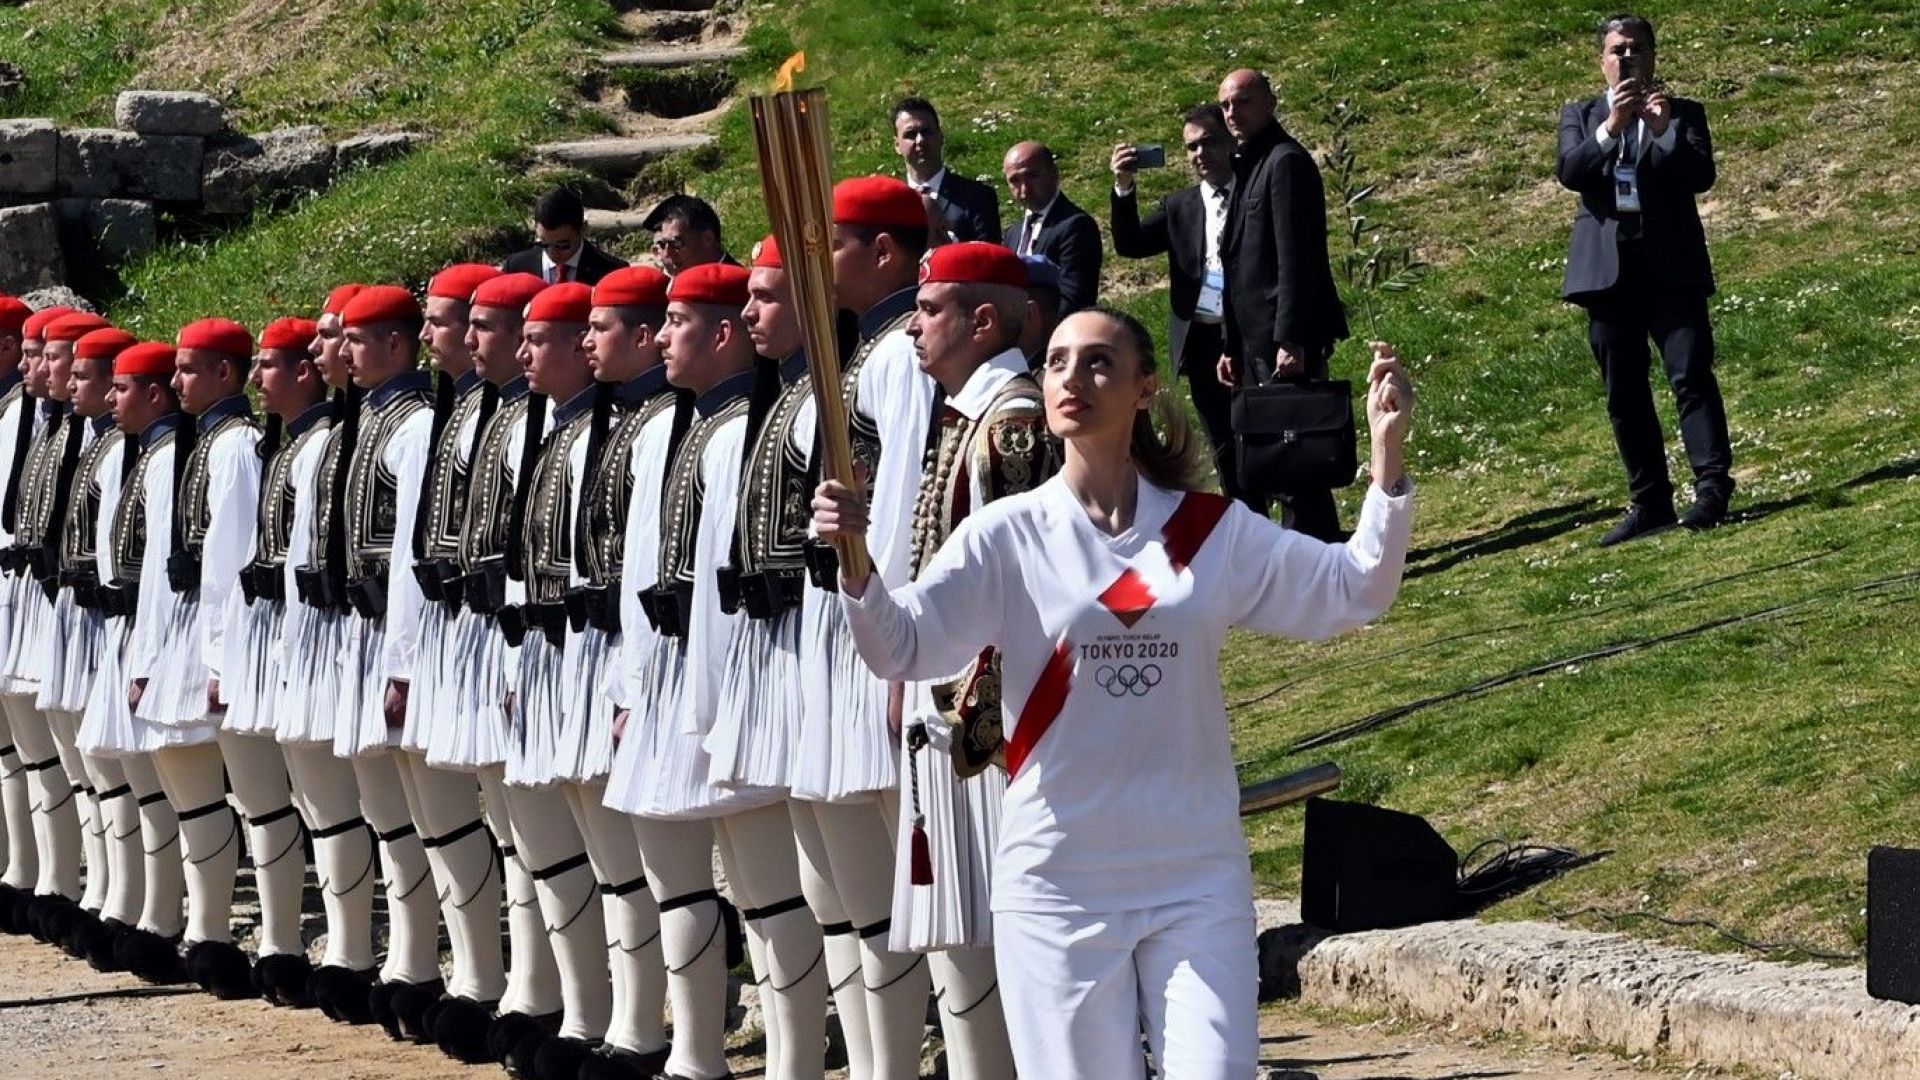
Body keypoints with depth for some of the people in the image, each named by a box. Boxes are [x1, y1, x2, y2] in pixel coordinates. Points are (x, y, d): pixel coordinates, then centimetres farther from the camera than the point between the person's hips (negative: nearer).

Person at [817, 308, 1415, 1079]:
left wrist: (1386, 456, -5)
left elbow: (1351, 591, 7)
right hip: (1059, 881, -1)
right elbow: (904, 646, -8)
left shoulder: (1214, 531, 5)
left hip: (1198, 878, 1)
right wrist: (855, 566, -28)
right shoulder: (1006, 536, 0)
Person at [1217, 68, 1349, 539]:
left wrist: (1291, 340, -21)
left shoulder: (1285, 161, -10)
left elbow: (1295, 259, -17)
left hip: (1285, 341, -10)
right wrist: (1232, 346, 18)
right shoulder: (1246, 167, 19)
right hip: (1255, 342, 10)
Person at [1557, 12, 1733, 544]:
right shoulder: (1580, 116, 15)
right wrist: (1610, 127, -17)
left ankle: (1712, 486, -16)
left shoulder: (1683, 114, 12)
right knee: (1623, 393, 3)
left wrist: (1665, 131, -17)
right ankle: (1650, 501, 7)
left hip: (1671, 265, -2)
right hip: (1607, 267, 2)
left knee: (1691, 373, -14)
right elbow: (1570, 172, -3)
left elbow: (1702, 176, -3)